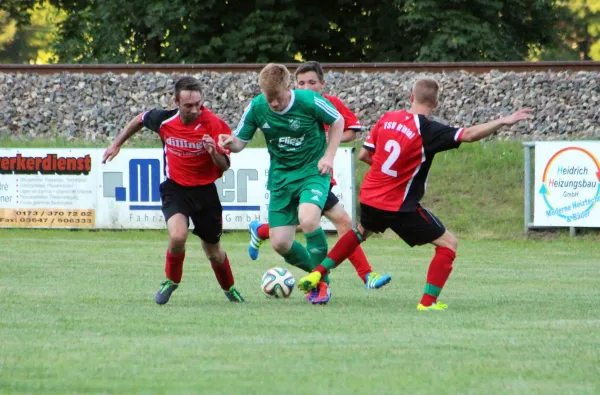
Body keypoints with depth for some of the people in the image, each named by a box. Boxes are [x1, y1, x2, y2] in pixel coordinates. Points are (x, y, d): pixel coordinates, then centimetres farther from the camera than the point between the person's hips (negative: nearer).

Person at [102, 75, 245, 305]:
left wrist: (214, 152, -38)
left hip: (205, 191, 0)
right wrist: (116, 144, 16)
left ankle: (229, 288, 42)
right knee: (177, 236, -27)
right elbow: (140, 120, 11)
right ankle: (171, 280, 2)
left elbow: (225, 166, -17)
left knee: (213, 252, 11)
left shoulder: (213, 124, -19)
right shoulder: (164, 120, -13)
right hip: (175, 189, 0)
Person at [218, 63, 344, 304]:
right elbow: (241, 141, 0)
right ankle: (317, 274, 27)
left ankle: (321, 283, -9)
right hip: (281, 176, 4)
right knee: (280, 244, -3)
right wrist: (230, 142, -24)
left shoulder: (309, 101, -17)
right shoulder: (256, 107, -9)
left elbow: (337, 121, 0)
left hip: (313, 171, -4)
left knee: (308, 220, -32)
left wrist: (329, 156, -9)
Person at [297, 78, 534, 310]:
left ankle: (316, 274, 32)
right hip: (399, 206, -6)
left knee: (362, 231, 37)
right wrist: (503, 122, -23)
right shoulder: (427, 130, -16)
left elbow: (364, 155, 7)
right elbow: (469, 135, -27)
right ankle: (428, 302, -6)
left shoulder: (387, 119, 1)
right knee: (448, 244, 3)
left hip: (369, 196, 6)